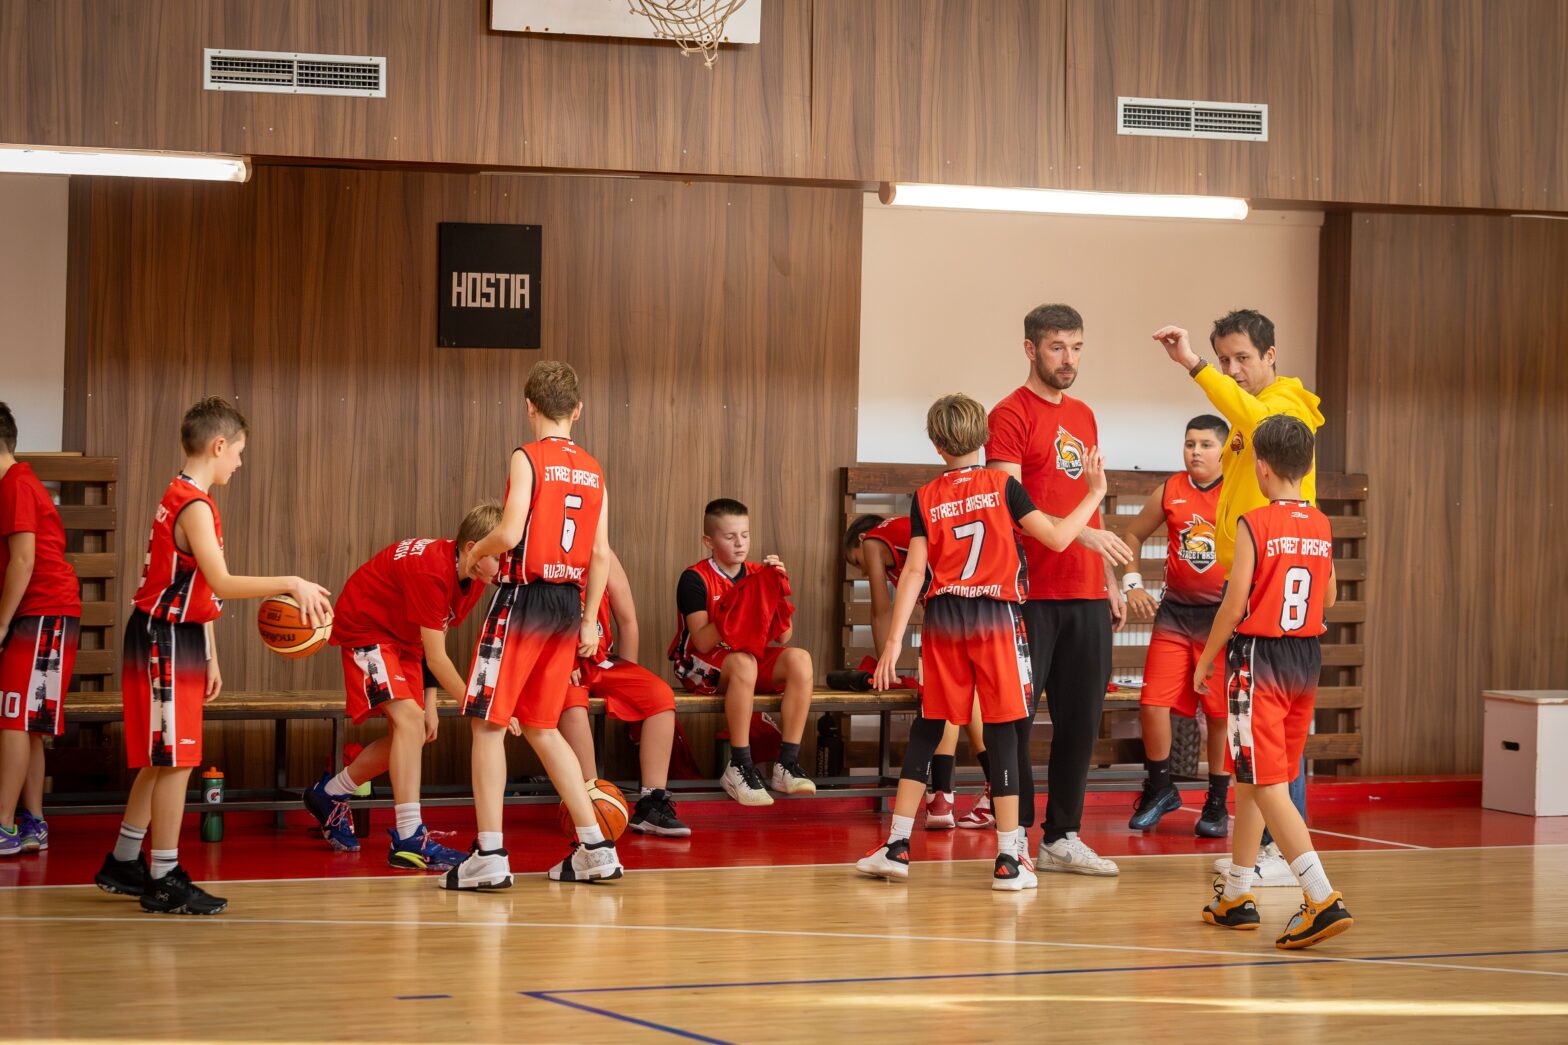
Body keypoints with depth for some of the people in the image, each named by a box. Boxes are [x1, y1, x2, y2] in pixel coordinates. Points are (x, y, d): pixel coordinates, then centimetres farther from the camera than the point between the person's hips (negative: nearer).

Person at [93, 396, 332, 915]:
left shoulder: (183, 498, 14)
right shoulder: (194, 506, -18)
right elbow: (222, 584, -27)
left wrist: (209, 657, 18)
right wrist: (291, 584, -26)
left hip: (177, 640, 10)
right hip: (166, 641, -10)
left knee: (161, 760, 17)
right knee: (175, 760, -6)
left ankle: (123, 864, 26)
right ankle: (165, 881, -2)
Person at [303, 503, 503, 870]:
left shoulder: (472, 578, -7)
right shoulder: (431, 571, -34)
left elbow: (434, 641, 3)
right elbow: (436, 658, -31)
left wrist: (430, 703, -1)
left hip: (404, 639, 9)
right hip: (365, 629, -9)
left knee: (413, 736, 8)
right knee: (408, 719, -24)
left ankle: (328, 796, 29)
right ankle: (408, 840, -27)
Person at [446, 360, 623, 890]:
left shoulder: (528, 458, -9)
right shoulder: (592, 470, 9)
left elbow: (510, 533, -19)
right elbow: (601, 554, 8)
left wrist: (474, 552, 1)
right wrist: (589, 621, 14)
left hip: (525, 598, -6)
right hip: (570, 603, 6)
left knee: (488, 722, 0)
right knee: (541, 727, 17)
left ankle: (490, 855, -7)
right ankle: (595, 849, 15)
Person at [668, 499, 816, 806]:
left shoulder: (758, 574, 7)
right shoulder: (695, 579, -9)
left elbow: (783, 637, 0)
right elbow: (703, 642, -20)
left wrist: (777, 589, -11)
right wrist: (739, 607, -28)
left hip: (752, 657, 5)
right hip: (702, 666, -5)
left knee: (799, 658, -22)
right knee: (743, 662, -38)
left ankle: (787, 763, -22)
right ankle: (739, 767, -32)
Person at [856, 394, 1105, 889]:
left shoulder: (925, 498, 2)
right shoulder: (1002, 486, -3)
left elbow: (915, 571, -2)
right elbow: (1057, 538, -4)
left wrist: (894, 638, -3)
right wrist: (1094, 494, 9)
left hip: (943, 617, 2)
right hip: (996, 617, -2)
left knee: (927, 727, 11)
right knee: (1003, 728, 0)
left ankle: (897, 845, 11)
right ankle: (1009, 858, -2)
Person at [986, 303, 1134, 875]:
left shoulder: (1084, 416, 18)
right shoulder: (1010, 415, -5)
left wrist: (1109, 583, 18)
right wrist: (1083, 532, -24)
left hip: (1087, 594, 7)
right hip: (1032, 592, -7)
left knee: (1080, 719, 8)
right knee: (1015, 718, -4)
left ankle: (1062, 838, 15)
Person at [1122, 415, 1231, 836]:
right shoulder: (1170, 492, 3)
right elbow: (1133, 535, 17)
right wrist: (1132, 583, 6)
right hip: (1175, 611, 3)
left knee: (1221, 711, 1)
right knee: (1153, 702, -3)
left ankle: (1217, 802, 15)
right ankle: (1159, 789, 18)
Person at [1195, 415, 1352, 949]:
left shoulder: (1254, 524, -13)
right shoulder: (1321, 525, 5)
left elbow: (1235, 603, -13)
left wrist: (1206, 659, -2)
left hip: (1260, 656, -7)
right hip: (1308, 656, 7)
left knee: (1268, 785, -9)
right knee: (1250, 779, 19)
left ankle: (1323, 899, -22)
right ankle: (1235, 895, 28)